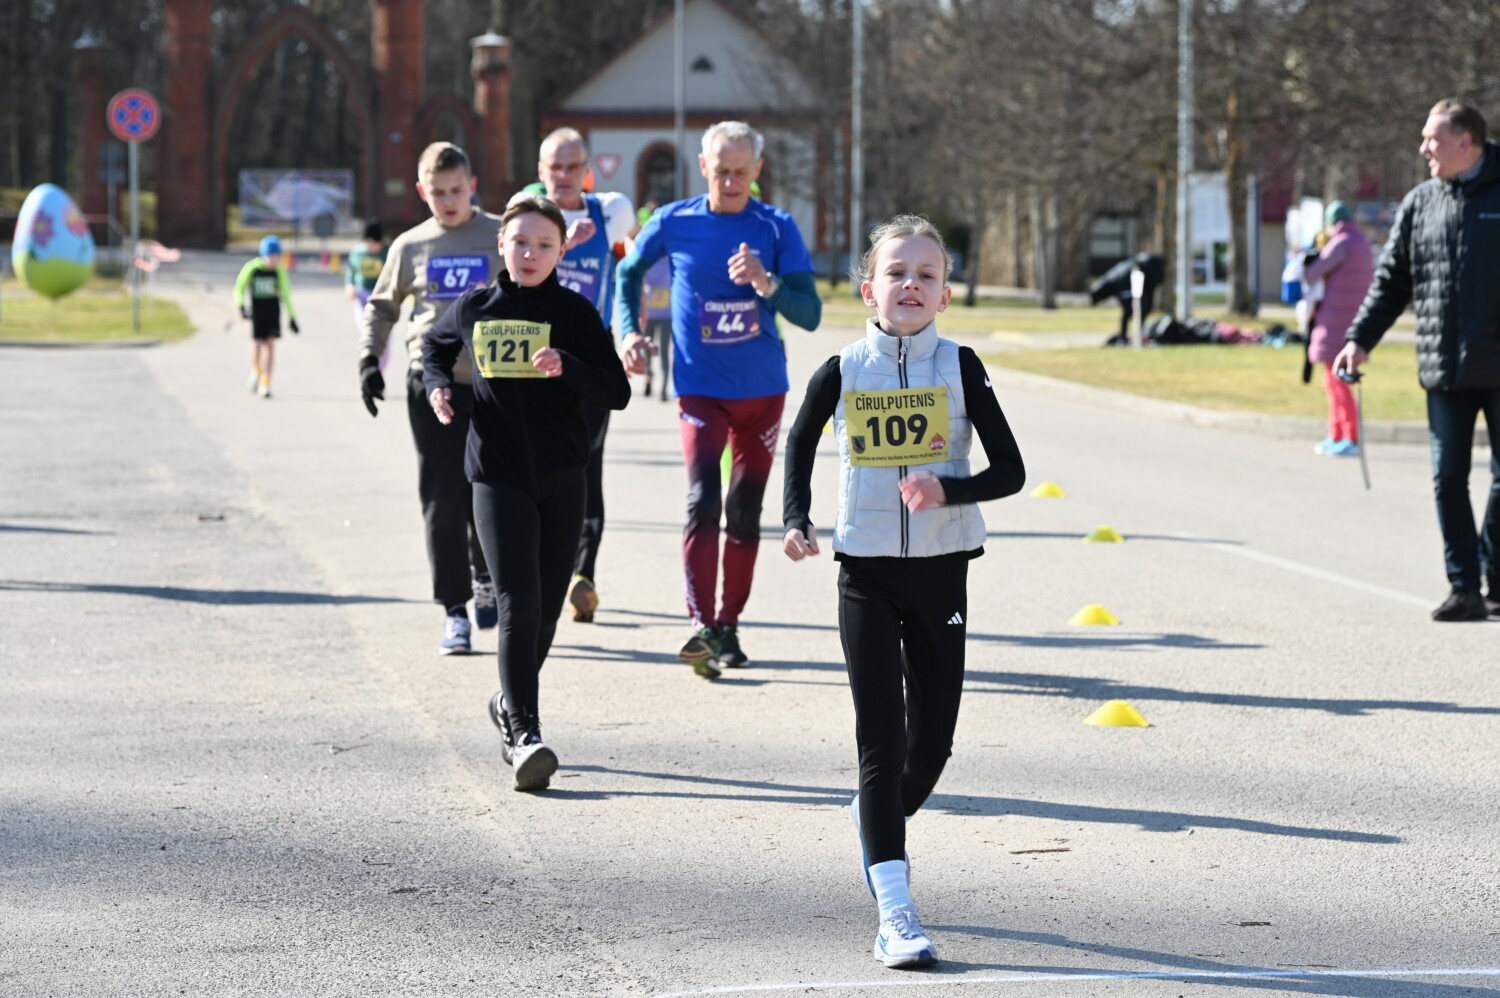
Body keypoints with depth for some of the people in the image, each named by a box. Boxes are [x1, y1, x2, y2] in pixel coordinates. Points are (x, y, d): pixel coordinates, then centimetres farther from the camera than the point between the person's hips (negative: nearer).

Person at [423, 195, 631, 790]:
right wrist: (437, 384, 6)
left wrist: (566, 367, -21)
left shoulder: (574, 312, -1)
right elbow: (435, 346, 26)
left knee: (546, 610, 11)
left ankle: (509, 703, 35)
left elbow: (617, 393, -5)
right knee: (518, 603, -15)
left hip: (562, 478, 1)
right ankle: (524, 731, -19)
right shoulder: (475, 308, 4)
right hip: (497, 476, -1)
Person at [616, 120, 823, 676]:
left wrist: (766, 282, -25)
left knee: (745, 511, 8)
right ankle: (702, 626, -23)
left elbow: (810, 314, -9)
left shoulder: (777, 228, -4)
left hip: (763, 390, 2)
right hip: (701, 387, -2)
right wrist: (630, 332, 4)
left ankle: (729, 625, 21)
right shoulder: (674, 223, -3)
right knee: (702, 500, -19)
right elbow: (629, 272, 16)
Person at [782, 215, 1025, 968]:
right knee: (882, 743, -8)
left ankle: (875, 825, 40)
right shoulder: (842, 372, -2)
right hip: (867, 574, -1)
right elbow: (799, 443, 16)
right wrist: (796, 522, 2)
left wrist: (947, 490, -22)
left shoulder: (959, 367, -4)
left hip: (941, 572, 1)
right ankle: (895, 917, -12)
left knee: (931, 743, 7)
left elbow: (1009, 470, -4)